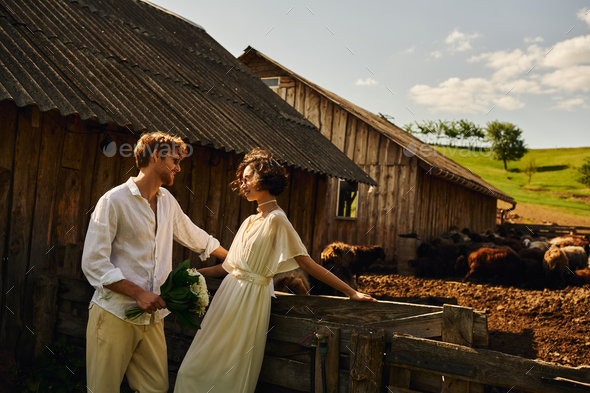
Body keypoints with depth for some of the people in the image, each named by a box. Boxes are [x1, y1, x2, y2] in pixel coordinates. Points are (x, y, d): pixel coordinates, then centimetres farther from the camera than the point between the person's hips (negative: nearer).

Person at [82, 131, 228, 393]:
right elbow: (94, 263, -13)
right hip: (115, 315, -6)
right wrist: (139, 293, -18)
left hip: (152, 316, 6)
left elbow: (195, 236, 27)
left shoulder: (167, 200, 13)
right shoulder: (114, 201, -8)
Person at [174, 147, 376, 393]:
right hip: (230, 291, 8)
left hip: (248, 297, -8)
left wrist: (350, 292, -17)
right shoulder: (249, 222, 14)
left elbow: (307, 264, -13)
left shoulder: (276, 220, -11)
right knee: (194, 371, 10)